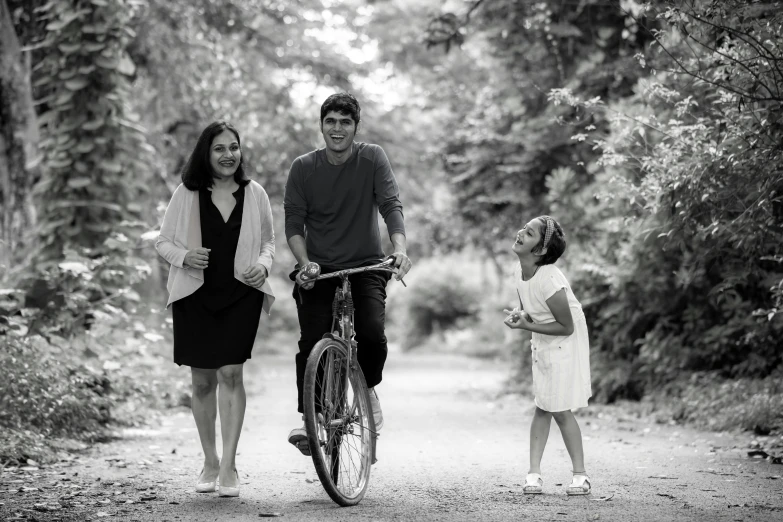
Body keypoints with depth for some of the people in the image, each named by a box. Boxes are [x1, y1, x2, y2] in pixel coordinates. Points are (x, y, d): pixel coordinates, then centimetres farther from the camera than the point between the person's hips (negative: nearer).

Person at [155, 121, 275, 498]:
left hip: (241, 294, 0)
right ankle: (210, 463, 21)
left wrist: (263, 264, -5)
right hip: (195, 295, 1)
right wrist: (184, 256, -13)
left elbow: (268, 241, 16)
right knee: (202, 381, 7)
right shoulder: (186, 194, 2)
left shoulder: (254, 194, 5)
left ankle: (229, 466, -9)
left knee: (230, 373, -12)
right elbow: (163, 241, 8)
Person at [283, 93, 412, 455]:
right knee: (311, 342, -15)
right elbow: (293, 223, -2)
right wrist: (304, 262, -19)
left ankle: (368, 388, 11)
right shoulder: (303, 168, -1)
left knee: (372, 334, -21)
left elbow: (391, 206, -12)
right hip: (319, 269, 1)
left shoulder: (373, 159, -2)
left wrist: (400, 248, -30)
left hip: (366, 266, 0)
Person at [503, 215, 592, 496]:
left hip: (565, 343, -7)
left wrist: (526, 325, -23)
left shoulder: (549, 279, -29)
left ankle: (580, 475, 7)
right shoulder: (519, 272, -5)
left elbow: (566, 327, -21)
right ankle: (534, 473, 8)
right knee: (542, 407, 7)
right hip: (542, 344, 7)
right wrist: (519, 315, -10)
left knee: (559, 409, -5)